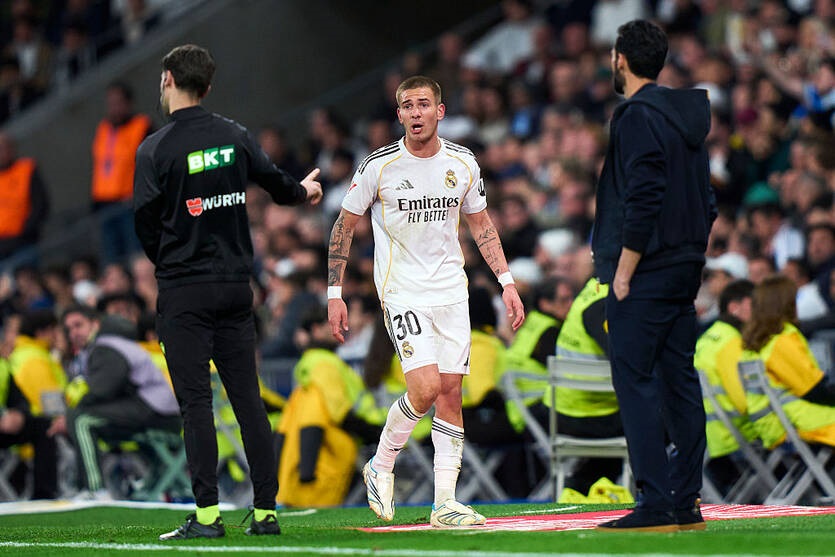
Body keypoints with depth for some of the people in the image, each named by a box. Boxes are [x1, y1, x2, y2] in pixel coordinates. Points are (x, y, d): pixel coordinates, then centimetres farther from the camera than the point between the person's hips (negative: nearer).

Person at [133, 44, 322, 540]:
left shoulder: (156, 149, -10)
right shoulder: (235, 136, 4)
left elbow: (145, 220, -7)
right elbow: (275, 181, 17)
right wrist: (303, 191, 40)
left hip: (184, 289, -4)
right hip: (236, 285, 4)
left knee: (196, 402, -3)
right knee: (248, 398, 7)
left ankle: (207, 514, -7)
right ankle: (266, 510, 8)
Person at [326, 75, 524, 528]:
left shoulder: (462, 164, 2)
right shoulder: (378, 166, -9)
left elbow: (481, 225, 16)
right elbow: (344, 227, 1)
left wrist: (507, 282, 9)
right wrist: (334, 293, -2)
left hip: (451, 291, 4)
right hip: (401, 292, -4)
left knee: (450, 392, 1)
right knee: (426, 388, -18)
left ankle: (444, 503, 5)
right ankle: (381, 466, 6)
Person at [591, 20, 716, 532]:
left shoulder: (638, 117, -13)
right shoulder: (686, 116, 15)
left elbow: (643, 201, -20)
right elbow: (706, 199, 17)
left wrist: (624, 271, -16)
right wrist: (697, 250, 19)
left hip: (646, 273, -9)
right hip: (686, 268, 9)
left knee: (634, 379, -7)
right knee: (679, 378, 10)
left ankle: (656, 504, -11)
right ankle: (687, 503, 11)